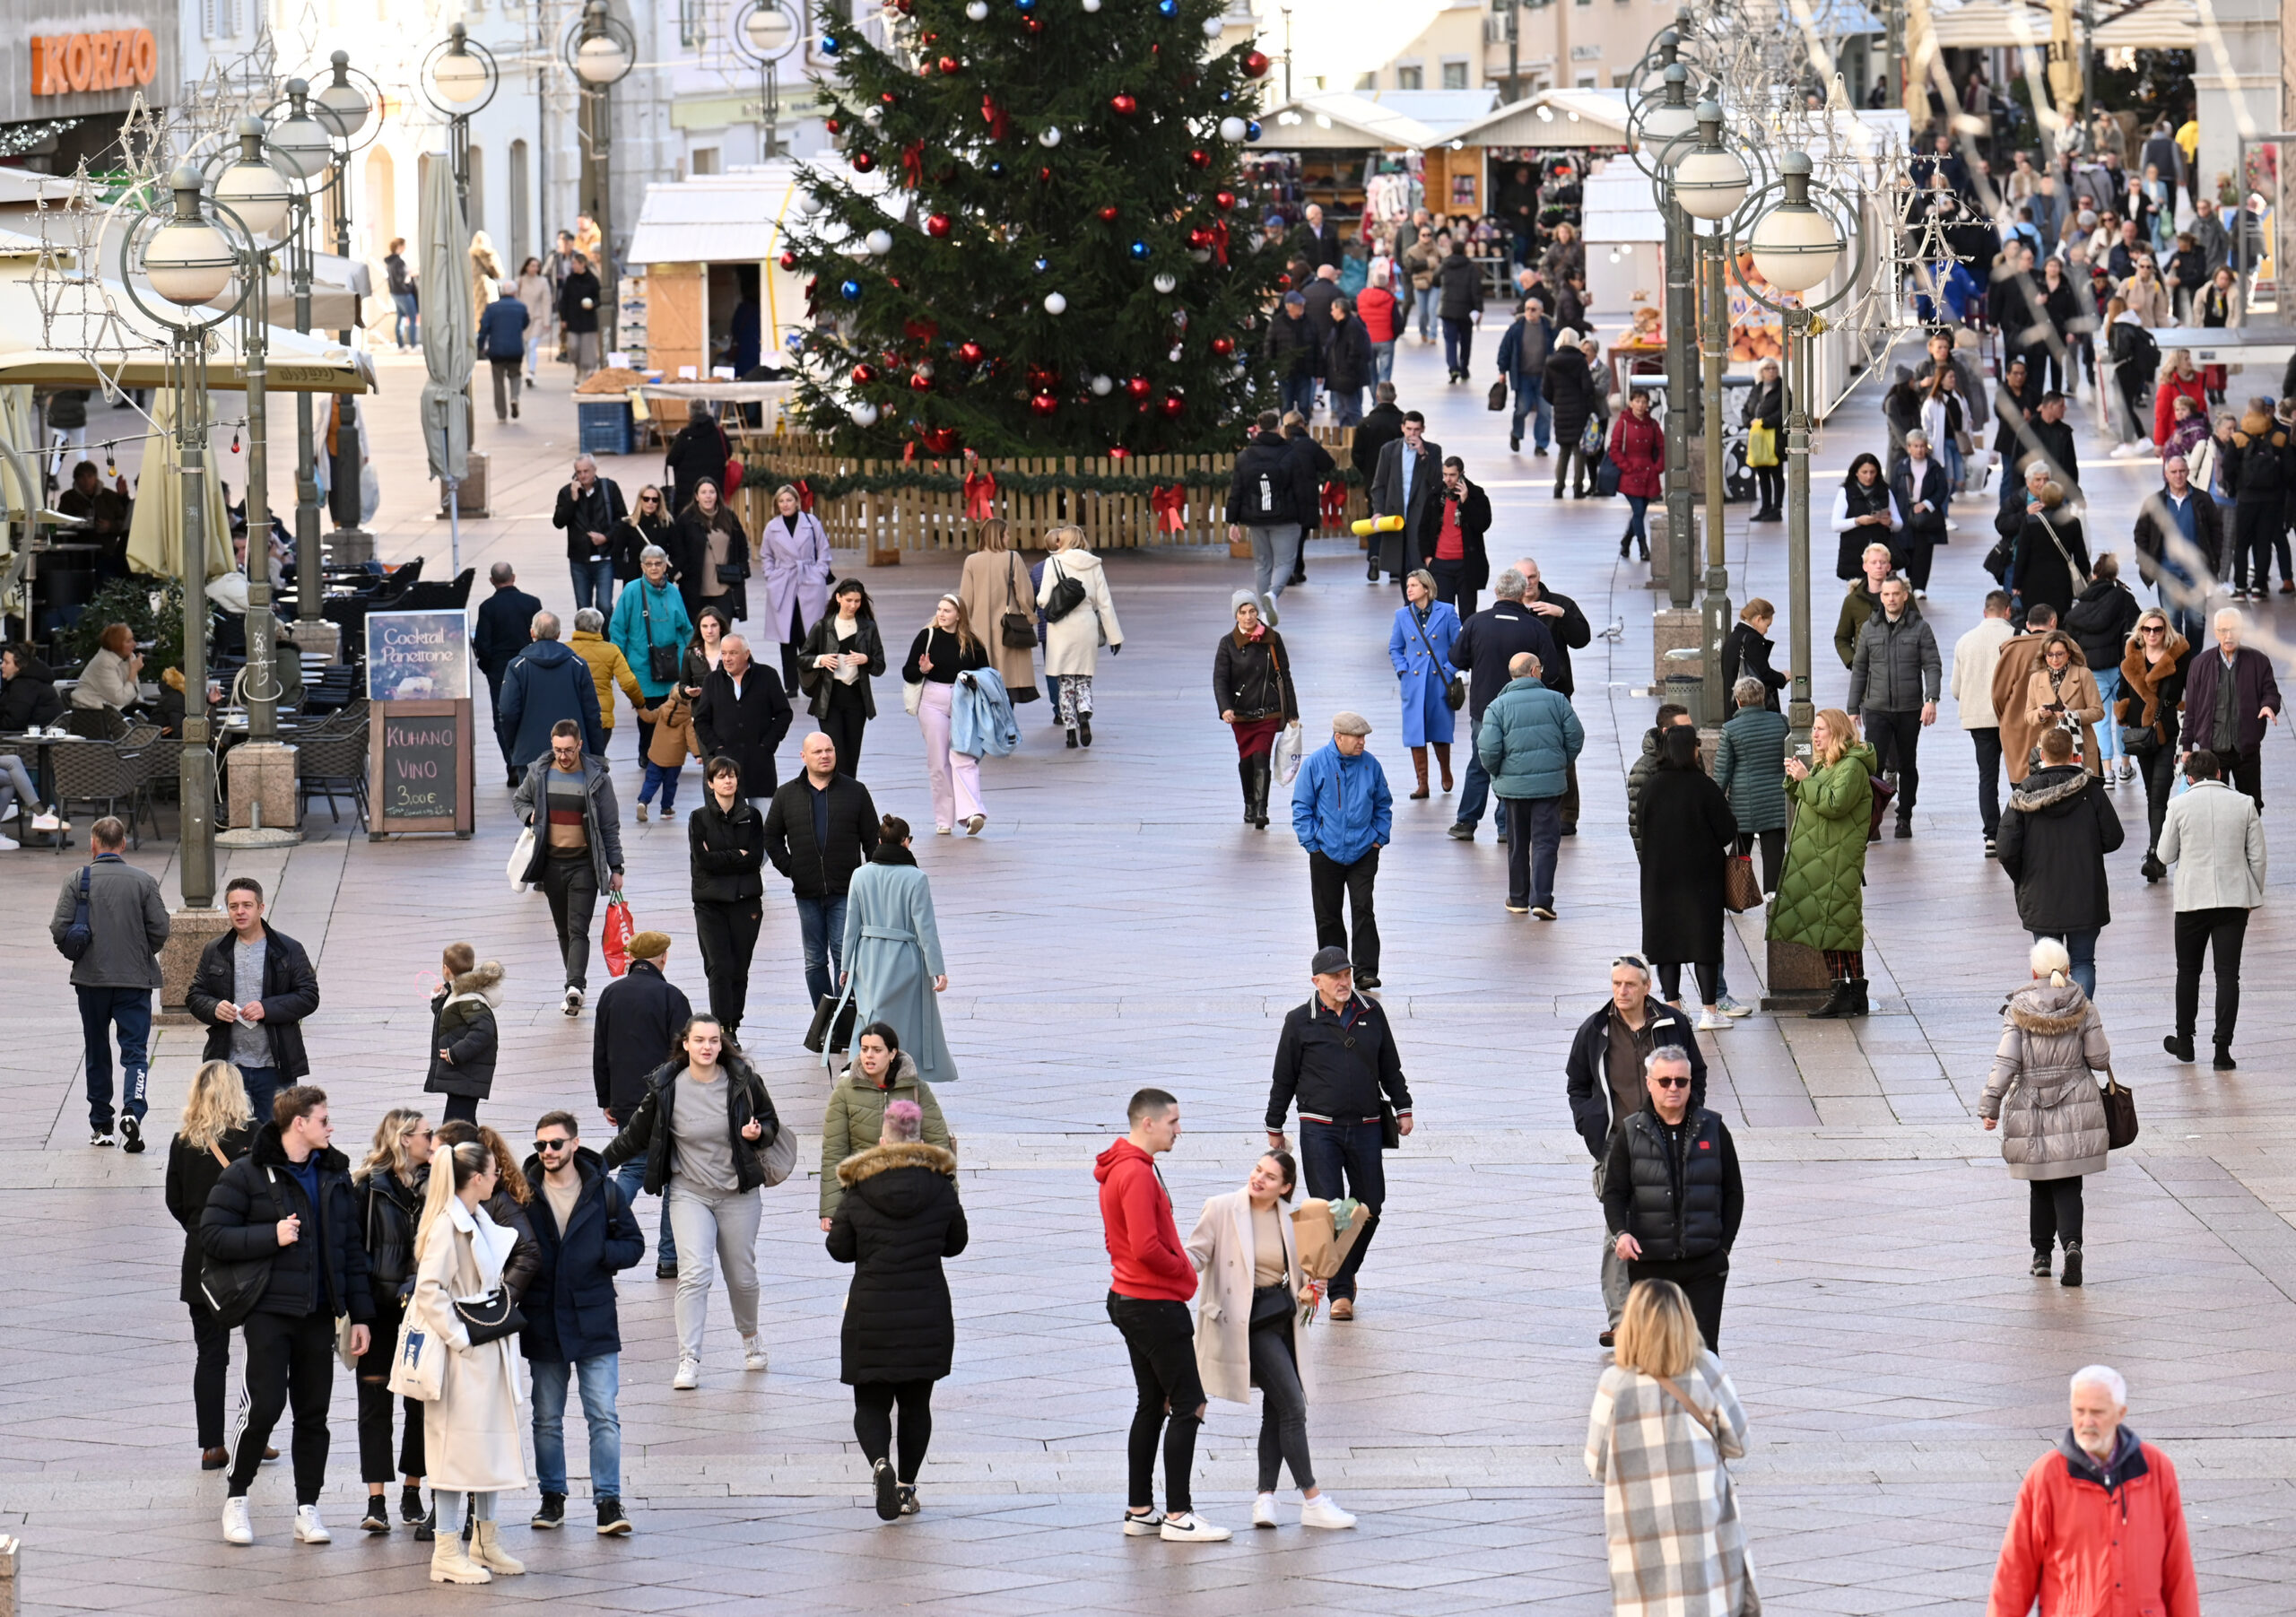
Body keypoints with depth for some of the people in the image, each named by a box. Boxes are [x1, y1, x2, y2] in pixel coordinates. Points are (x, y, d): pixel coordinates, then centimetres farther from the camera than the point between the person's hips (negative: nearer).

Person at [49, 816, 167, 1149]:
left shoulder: (78, 880, -4)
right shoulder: (143, 881, -4)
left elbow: (59, 929, -8)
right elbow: (160, 930, -4)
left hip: (91, 977, 1)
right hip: (135, 979, -1)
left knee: (97, 1053, 13)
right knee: (135, 1050, 0)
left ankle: (100, 1125, 19)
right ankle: (133, 1110, -24)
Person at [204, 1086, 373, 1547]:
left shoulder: (334, 1176, 12)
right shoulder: (246, 1175, -5)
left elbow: (352, 1247, 15)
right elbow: (212, 1237, -9)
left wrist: (359, 1314, 10)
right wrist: (271, 1236, -18)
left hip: (318, 1314, 5)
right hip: (268, 1312, -5)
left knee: (314, 1412, 6)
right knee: (264, 1405, -11)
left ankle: (308, 1508, 14)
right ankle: (236, 1500, 7)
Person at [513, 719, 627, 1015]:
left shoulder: (597, 778, -6)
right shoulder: (539, 773, 2)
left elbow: (610, 826, 0)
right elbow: (518, 800, 20)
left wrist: (616, 868, -2)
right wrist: (530, 815, -3)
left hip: (584, 864, -4)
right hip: (551, 862, 4)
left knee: (578, 930, -13)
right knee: (563, 930, 10)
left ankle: (574, 987, -24)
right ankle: (577, 985, 20)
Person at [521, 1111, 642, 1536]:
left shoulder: (604, 1191, 0)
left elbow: (633, 1244, 5)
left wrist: (599, 1254, -12)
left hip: (595, 1321, -2)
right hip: (543, 1322, 2)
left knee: (604, 1416, -6)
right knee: (547, 1418, 11)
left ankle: (608, 1502, -5)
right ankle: (552, 1498, 22)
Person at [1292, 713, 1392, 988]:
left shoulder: (1370, 765, 2)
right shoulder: (1316, 764, -4)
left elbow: (1383, 804, 15)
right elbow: (1301, 806, 1)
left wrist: (1380, 837, 5)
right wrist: (1311, 842, -5)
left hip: (1363, 852, 1)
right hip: (1326, 852, -1)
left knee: (1363, 909, -8)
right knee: (1328, 915, 6)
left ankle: (1366, 970, -6)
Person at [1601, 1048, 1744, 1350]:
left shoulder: (1712, 1129, 7)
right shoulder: (1631, 1133, 5)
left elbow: (1733, 1192, 11)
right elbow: (1614, 1192, 3)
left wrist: (1724, 1246, 3)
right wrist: (1620, 1232, -16)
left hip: (1704, 1264, 0)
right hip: (1648, 1264, 0)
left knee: (1703, 1347, -7)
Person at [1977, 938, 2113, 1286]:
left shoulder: (2018, 1011, -6)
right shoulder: (2083, 1009, -3)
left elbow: (2005, 1061, -12)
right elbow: (2100, 1058, -1)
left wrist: (1990, 1106, -8)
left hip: (2031, 1112, 0)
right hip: (2075, 1108, 0)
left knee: (2040, 1186, 15)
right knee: (2068, 1187, 3)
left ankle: (2041, 1254, 18)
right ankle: (2072, 1244, -20)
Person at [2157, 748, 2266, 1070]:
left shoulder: (2180, 806, -6)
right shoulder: (2244, 804, -2)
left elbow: (2166, 855, 1)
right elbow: (2257, 856, 1)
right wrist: (2254, 895, 13)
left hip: (2192, 899, -1)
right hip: (2234, 899, 1)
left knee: (2188, 970, 16)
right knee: (2228, 973, 2)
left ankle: (2184, 1041, 24)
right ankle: (2223, 1049, -2)